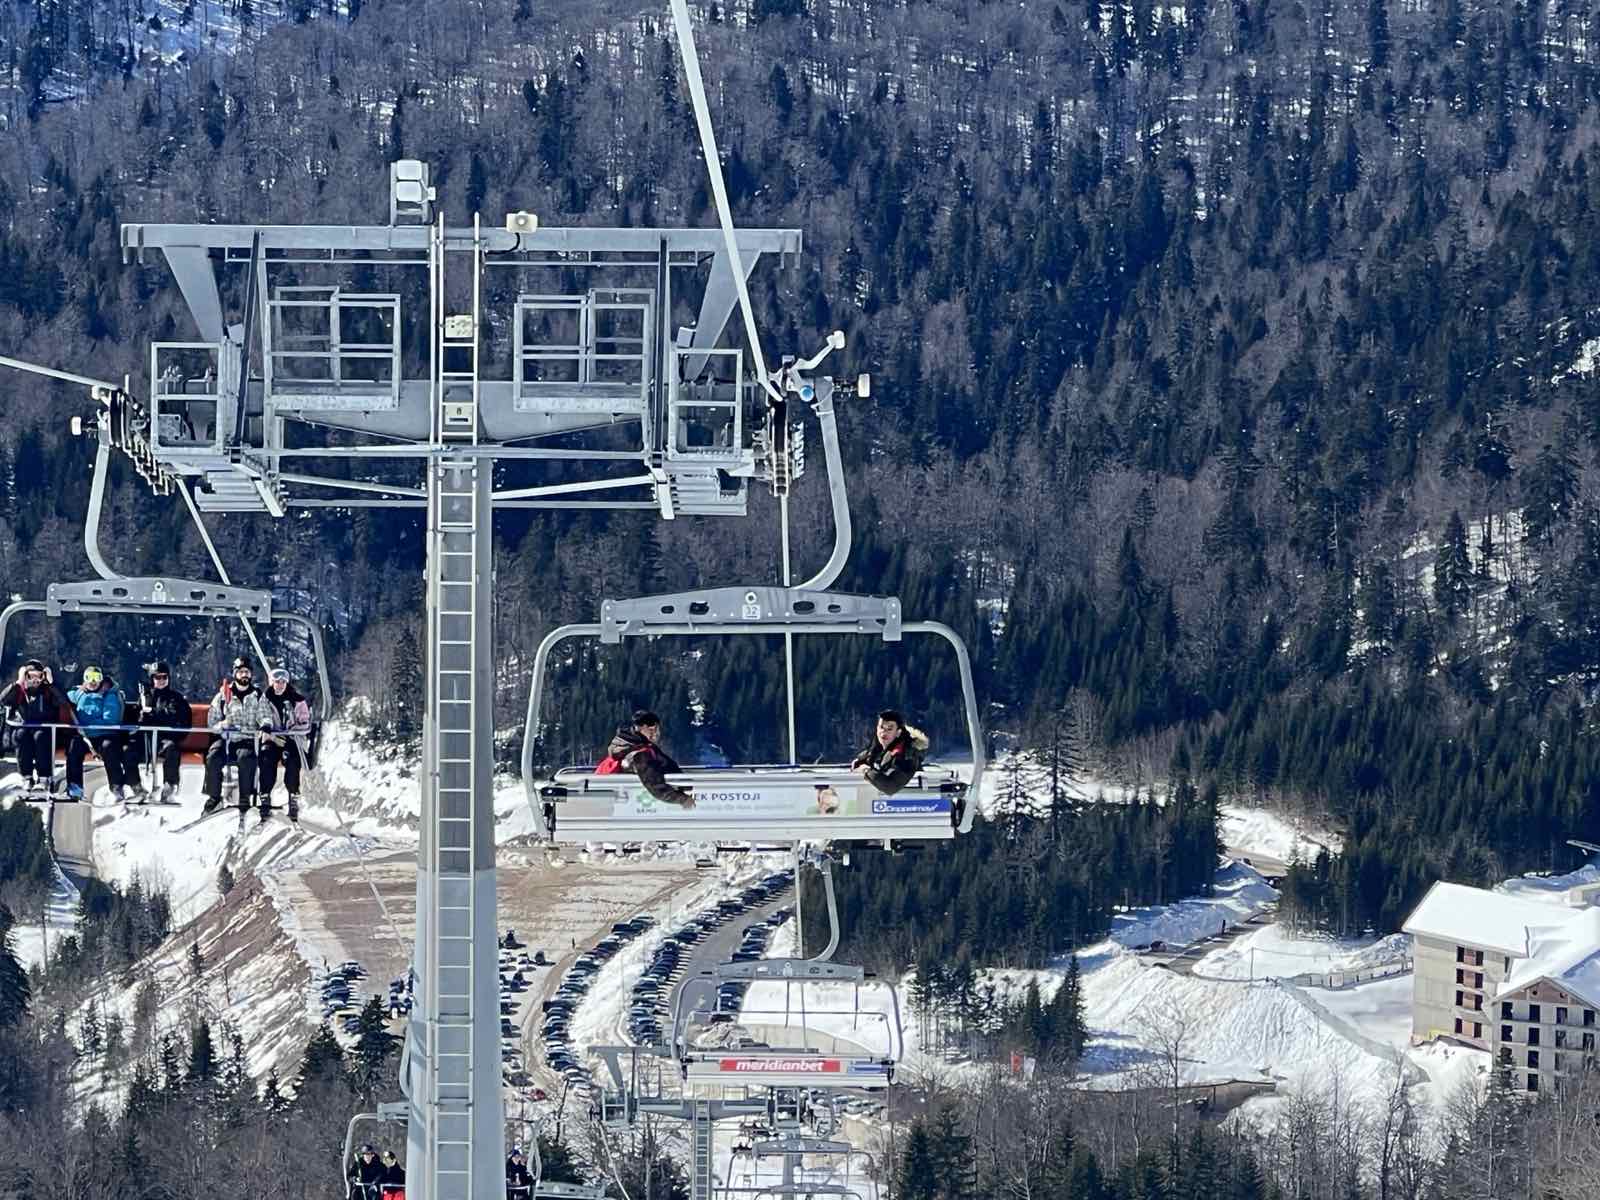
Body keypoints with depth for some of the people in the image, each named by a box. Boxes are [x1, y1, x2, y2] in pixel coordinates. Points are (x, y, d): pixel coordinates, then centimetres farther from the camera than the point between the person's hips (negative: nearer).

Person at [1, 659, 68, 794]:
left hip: (45, 728, -1)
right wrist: (18, 682, -11)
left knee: (40, 736, -34)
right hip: (23, 727, 1)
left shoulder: (48, 691, 8)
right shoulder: (19, 690, 10)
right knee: (21, 735, -33)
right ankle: (26, 777, -31)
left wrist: (50, 682, -11)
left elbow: (63, 701, -10)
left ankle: (43, 778, -36)